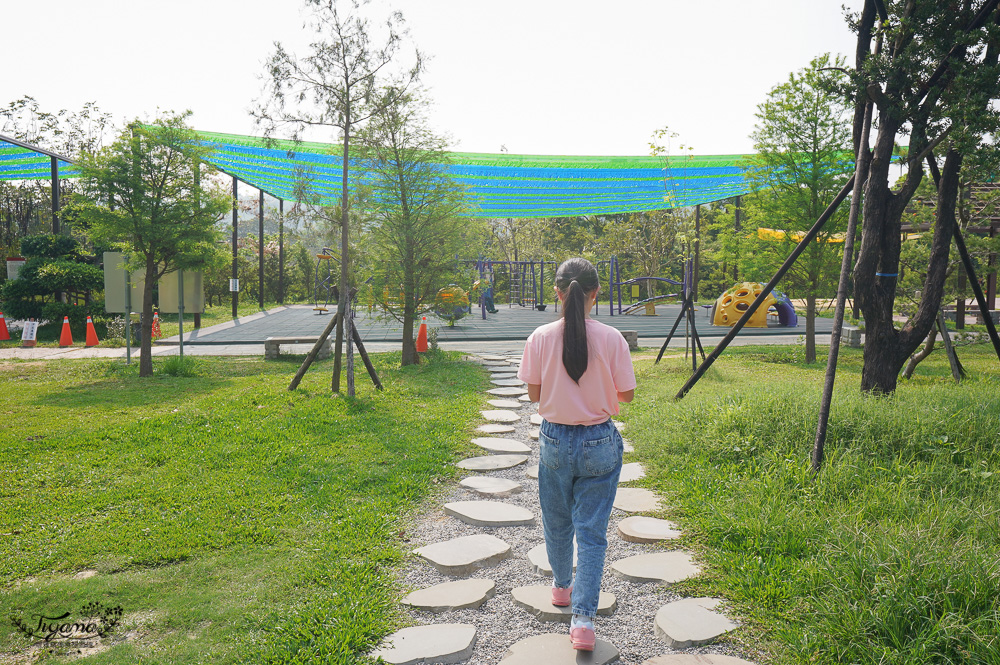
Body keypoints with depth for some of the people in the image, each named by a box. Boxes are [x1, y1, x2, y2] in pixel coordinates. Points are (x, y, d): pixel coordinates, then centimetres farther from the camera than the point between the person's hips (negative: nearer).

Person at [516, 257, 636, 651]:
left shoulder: (541, 338, -11)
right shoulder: (612, 339, -13)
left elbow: (534, 394, -3)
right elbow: (626, 394, -4)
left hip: (555, 440, 2)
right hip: (600, 443, -1)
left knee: (557, 523, 22)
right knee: (592, 531, 7)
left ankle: (562, 587, 44)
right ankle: (583, 618, 3)